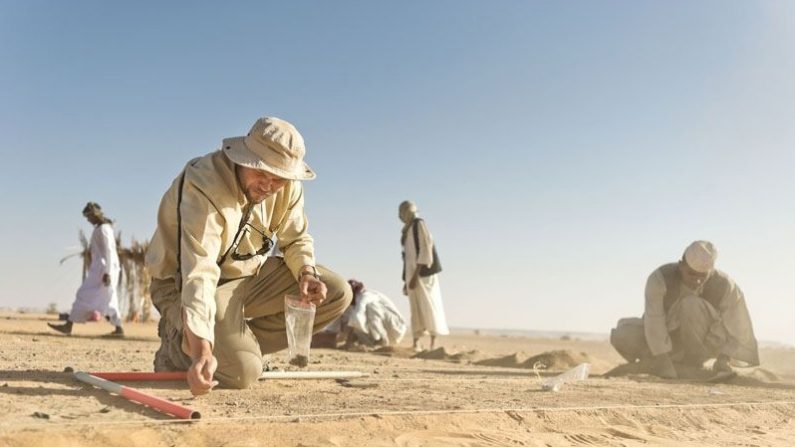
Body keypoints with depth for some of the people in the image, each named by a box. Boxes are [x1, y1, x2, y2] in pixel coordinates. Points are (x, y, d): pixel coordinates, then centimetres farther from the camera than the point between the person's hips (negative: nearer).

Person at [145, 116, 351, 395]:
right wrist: (202, 352, -49)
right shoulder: (203, 186, -31)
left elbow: (296, 238, 5)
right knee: (242, 372, -27)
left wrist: (307, 273, -18)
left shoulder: (288, 185, -10)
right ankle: (178, 345, 7)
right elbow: (198, 274, -41)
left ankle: (239, 344, 2)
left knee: (337, 294, -7)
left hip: (249, 275, 7)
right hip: (183, 285, -7)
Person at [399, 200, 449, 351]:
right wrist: (407, 280, 16)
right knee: (416, 308, 6)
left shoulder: (419, 224, -7)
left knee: (429, 305, -6)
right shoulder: (408, 230, 16)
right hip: (413, 273, 8)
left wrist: (415, 275, -19)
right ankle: (415, 343, 6)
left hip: (423, 272, -8)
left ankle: (433, 343, -4)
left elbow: (424, 251, -15)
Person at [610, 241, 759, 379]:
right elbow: (654, 321, -33)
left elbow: (736, 326, -15)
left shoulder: (724, 286, -22)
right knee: (622, 336, -30)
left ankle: (694, 363, -13)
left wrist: (724, 359, -25)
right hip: (664, 341, 0)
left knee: (691, 305, -32)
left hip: (699, 344, 0)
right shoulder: (660, 278, -28)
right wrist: (663, 362, -38)